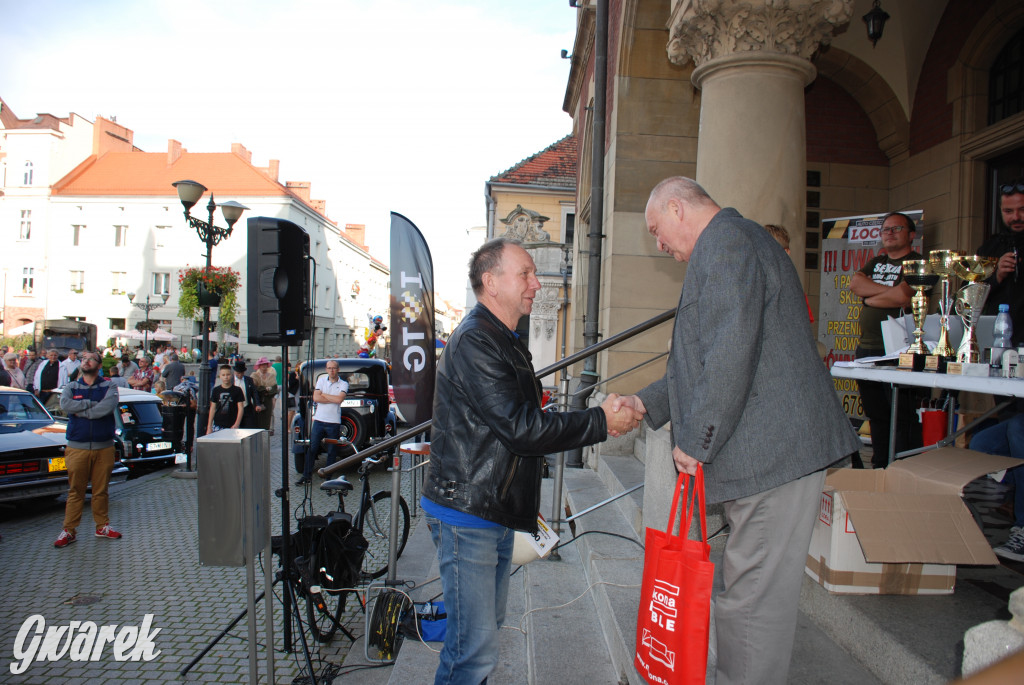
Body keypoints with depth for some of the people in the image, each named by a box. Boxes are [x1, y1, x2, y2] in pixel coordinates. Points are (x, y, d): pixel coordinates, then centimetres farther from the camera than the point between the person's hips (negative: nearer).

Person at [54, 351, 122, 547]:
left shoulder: (108, 387, 4)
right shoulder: (71, 387, 10)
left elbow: (107, 407, -17)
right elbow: (65, 404, -12)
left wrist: (80, 410, -11)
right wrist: (92, 404, -13)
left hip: (104, 448, -1)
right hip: (77, 448, 1)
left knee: (101, 490, 8)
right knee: (75, 491, 4)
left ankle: (102, 527, 19)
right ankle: (69, 530, 12)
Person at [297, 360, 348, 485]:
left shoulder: (343, 384, 1)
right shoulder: (321, 380, 6)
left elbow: (339, 399, -16)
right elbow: (315, 398, -6)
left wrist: (323, 394, -8)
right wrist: (333, 399, -10)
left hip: (334, 422, -2)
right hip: (319, 420, 2)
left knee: (332, 452, 4)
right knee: (311, 449, 4)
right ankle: (306, 476, 14)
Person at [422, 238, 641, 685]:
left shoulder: (507, 342, 15)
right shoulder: (474, 342, -19)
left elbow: (524, 420, 16)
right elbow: (521, 428, -25)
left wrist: (600, 416, 5)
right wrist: (600, 423, -17)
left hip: (496, 512, 10)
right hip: (467, 514, -10)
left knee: (487, 624, 21)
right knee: (476, 648, -5)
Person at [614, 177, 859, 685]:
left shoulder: (725, 240, -11)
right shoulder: (731, 242, 23)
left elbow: (731, 354, -23)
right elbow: (702, 361, 26)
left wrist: (694, 439, -15)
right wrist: (646, 403, 21)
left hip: (773, 451, -11)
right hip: (768, 450, 11)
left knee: (753, 596, -1)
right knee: (750, 590, 16)